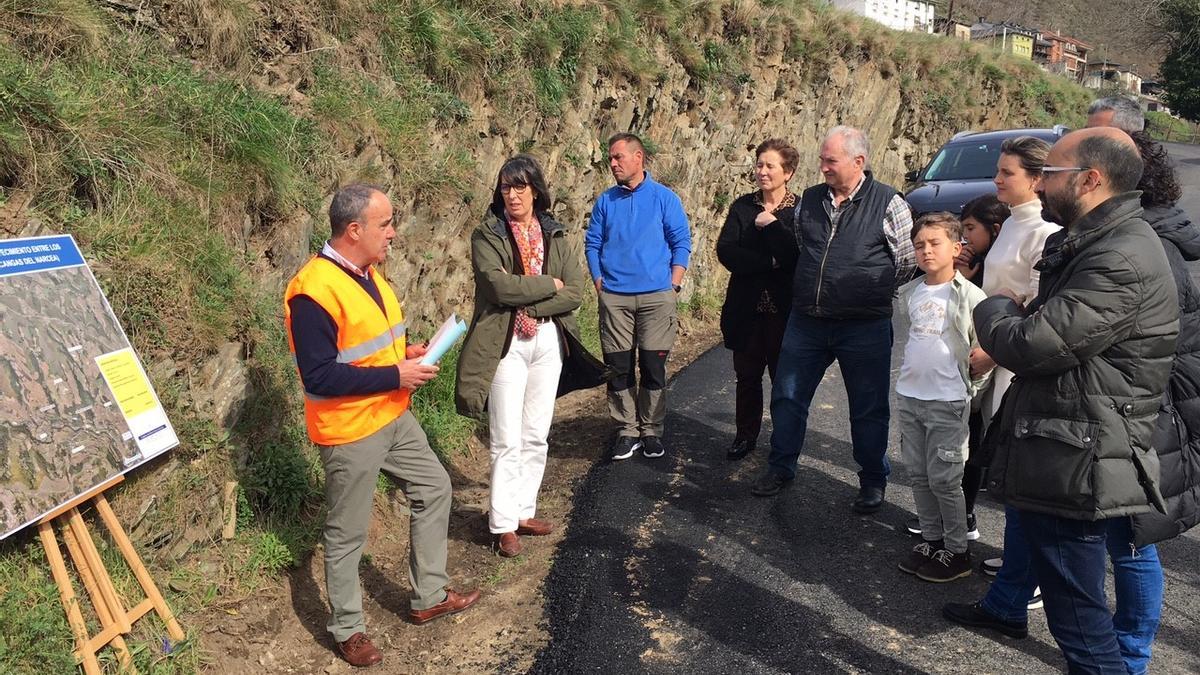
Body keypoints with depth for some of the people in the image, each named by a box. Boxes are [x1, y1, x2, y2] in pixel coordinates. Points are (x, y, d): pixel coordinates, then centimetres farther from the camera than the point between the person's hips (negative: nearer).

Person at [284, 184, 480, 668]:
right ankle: (347, 630, 26)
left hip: (393, 417, 9)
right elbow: (320, 377, -27)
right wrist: (395, 375, -23)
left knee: (433, 488, 17)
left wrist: (405, 353, 1)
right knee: (347, 534, 7)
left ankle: (429, 598, 32)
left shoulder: (367, 271, 5)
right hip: (349, 431, -9)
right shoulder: (315, 290, -25)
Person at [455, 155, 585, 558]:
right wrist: (550, 285, -11)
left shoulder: (556, 236, 7)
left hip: (548, 342, 4)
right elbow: (500, 287, -20)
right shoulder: (487, 236, -4)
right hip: (505, 344, -4)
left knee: (536, 437, 11)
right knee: (507, 441, -1)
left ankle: (524, 512, 24)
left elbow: (574, 294, -4)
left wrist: (527, 301, -15)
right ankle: (503, 524, 10)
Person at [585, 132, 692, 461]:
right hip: (614, 298, 2)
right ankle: (627, 431, 14)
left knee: (653, 366, 3)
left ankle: (652, 430, 16)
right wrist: (600, 284, 0)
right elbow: (592, 244, 11)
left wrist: (673, 285, -6)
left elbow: (682, 243, 1)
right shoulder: (605, 201, 9)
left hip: (656, 296, -2)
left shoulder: (665, 197, 2)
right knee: (618, 367, 3)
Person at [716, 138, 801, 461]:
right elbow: (725, 251, -7)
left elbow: (798, 255, -18)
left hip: (784, 309, -3)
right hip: (747, 309, 3)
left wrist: (771, 225, -17)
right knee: (747, 376, 12)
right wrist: (769, 262, -16)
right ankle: (746, 435, 26)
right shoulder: (742, 206, 5)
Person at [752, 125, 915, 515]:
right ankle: (781, 468, 28)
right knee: (787, 396, 11)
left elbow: (908, 262, 1)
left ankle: (873, 481, 25)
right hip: (806, 321, 4)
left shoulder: (888, 203, -7)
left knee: (869, 409, 8)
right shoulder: (809, 200, 6)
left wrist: (873, 293, 8)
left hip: (864, 326, -4)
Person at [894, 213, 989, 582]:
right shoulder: (910, 293, 6)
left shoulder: (969, 295, -10)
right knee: (919, 476, 13)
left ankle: (957, 551, 14)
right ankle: (932, 540, 26)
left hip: (948, 402, -6)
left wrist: (970, 387, -6)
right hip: (909, 396, 6)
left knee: (944, 479, 0)